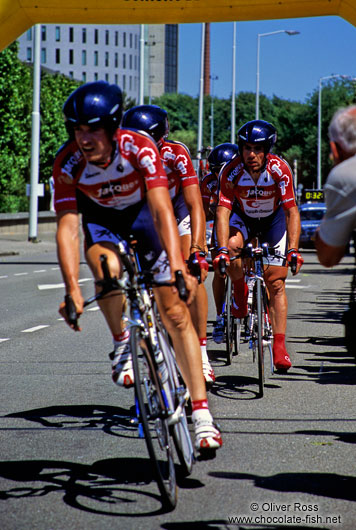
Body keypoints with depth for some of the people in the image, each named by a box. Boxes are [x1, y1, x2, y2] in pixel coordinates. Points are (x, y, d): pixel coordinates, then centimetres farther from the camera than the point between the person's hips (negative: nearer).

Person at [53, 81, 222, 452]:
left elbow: (162, 210, -38)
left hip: (142, 212, -1)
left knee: (175, 311, -8)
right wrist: (72, 290, -41)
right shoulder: (67, 163, -28)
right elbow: (67, 226, -30)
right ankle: (122, 344, -5)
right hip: (99, 217, 1)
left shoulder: (139, 148, -32)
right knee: (107, 270, -35)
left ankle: (201, 413, -4)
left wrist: (177, 267, -51)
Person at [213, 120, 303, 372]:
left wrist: (293, 250, -41)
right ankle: (240, 291, -2)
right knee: (232, 248, -33)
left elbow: (292, 211, -30)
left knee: (276, 282, -10)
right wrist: (222, 250, -43)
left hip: (274, 219, -1)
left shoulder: (280, 169, -29)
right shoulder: (232, 171, -27)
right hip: (243, 218, 1)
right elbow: (223, 211, -31)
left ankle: (279, 347, -8)